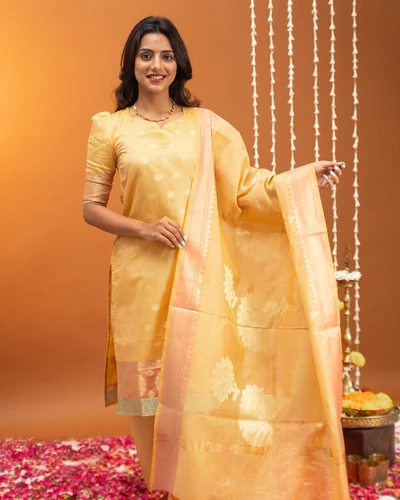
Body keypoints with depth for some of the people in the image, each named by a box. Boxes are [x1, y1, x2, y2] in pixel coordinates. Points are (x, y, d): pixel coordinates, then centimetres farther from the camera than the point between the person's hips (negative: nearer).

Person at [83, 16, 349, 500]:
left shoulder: (205, 125, 5)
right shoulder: (110, 127, 3)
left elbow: (244, 188, 1)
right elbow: (91, 207, 3)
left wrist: (306, 175, -11)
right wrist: (143, 229, -11)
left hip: (198, 274, 1)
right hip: (142, 275, 0)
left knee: (199, 373, 3)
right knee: (147, 374, 6)